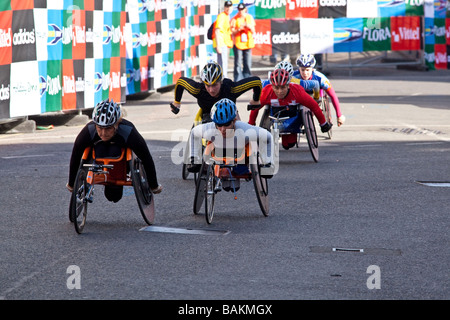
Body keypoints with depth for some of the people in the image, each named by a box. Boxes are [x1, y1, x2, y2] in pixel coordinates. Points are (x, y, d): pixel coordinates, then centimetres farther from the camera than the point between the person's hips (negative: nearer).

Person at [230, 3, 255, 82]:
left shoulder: (249, 17, 10)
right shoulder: (234, 19, -1)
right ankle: (237, 80, -3)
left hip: (248, 43, 4)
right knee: (238, 64, -6)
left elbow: (253, 32, 11)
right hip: (238, 44, -4)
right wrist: (239, 29, -21)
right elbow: (232, 32, -3)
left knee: (248, 64, 5)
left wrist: (250, 27, -9)